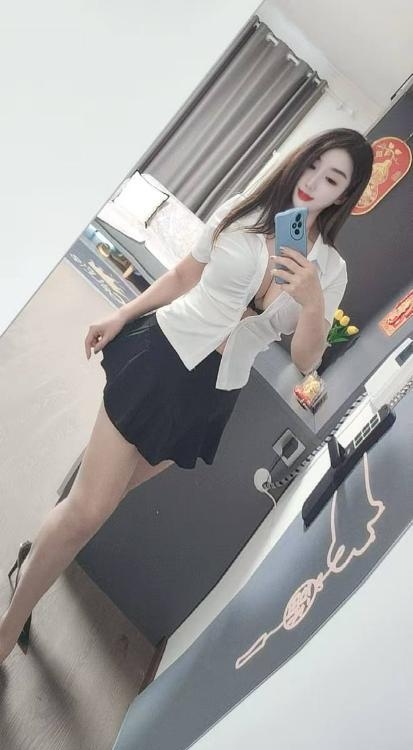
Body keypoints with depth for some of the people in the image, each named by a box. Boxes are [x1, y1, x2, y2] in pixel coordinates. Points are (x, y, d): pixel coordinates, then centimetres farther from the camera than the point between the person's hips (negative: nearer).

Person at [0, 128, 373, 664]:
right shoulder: (242, 209, -1)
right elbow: (184, 276, 10)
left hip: (209, 397, 2)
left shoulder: (331, 269, 0)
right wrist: (122, 315, 13)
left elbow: (305, 361, -2)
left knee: (92, 509, 14)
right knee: (89, 509, -3)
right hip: (159, 356, -1)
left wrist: (314, 305, -20)